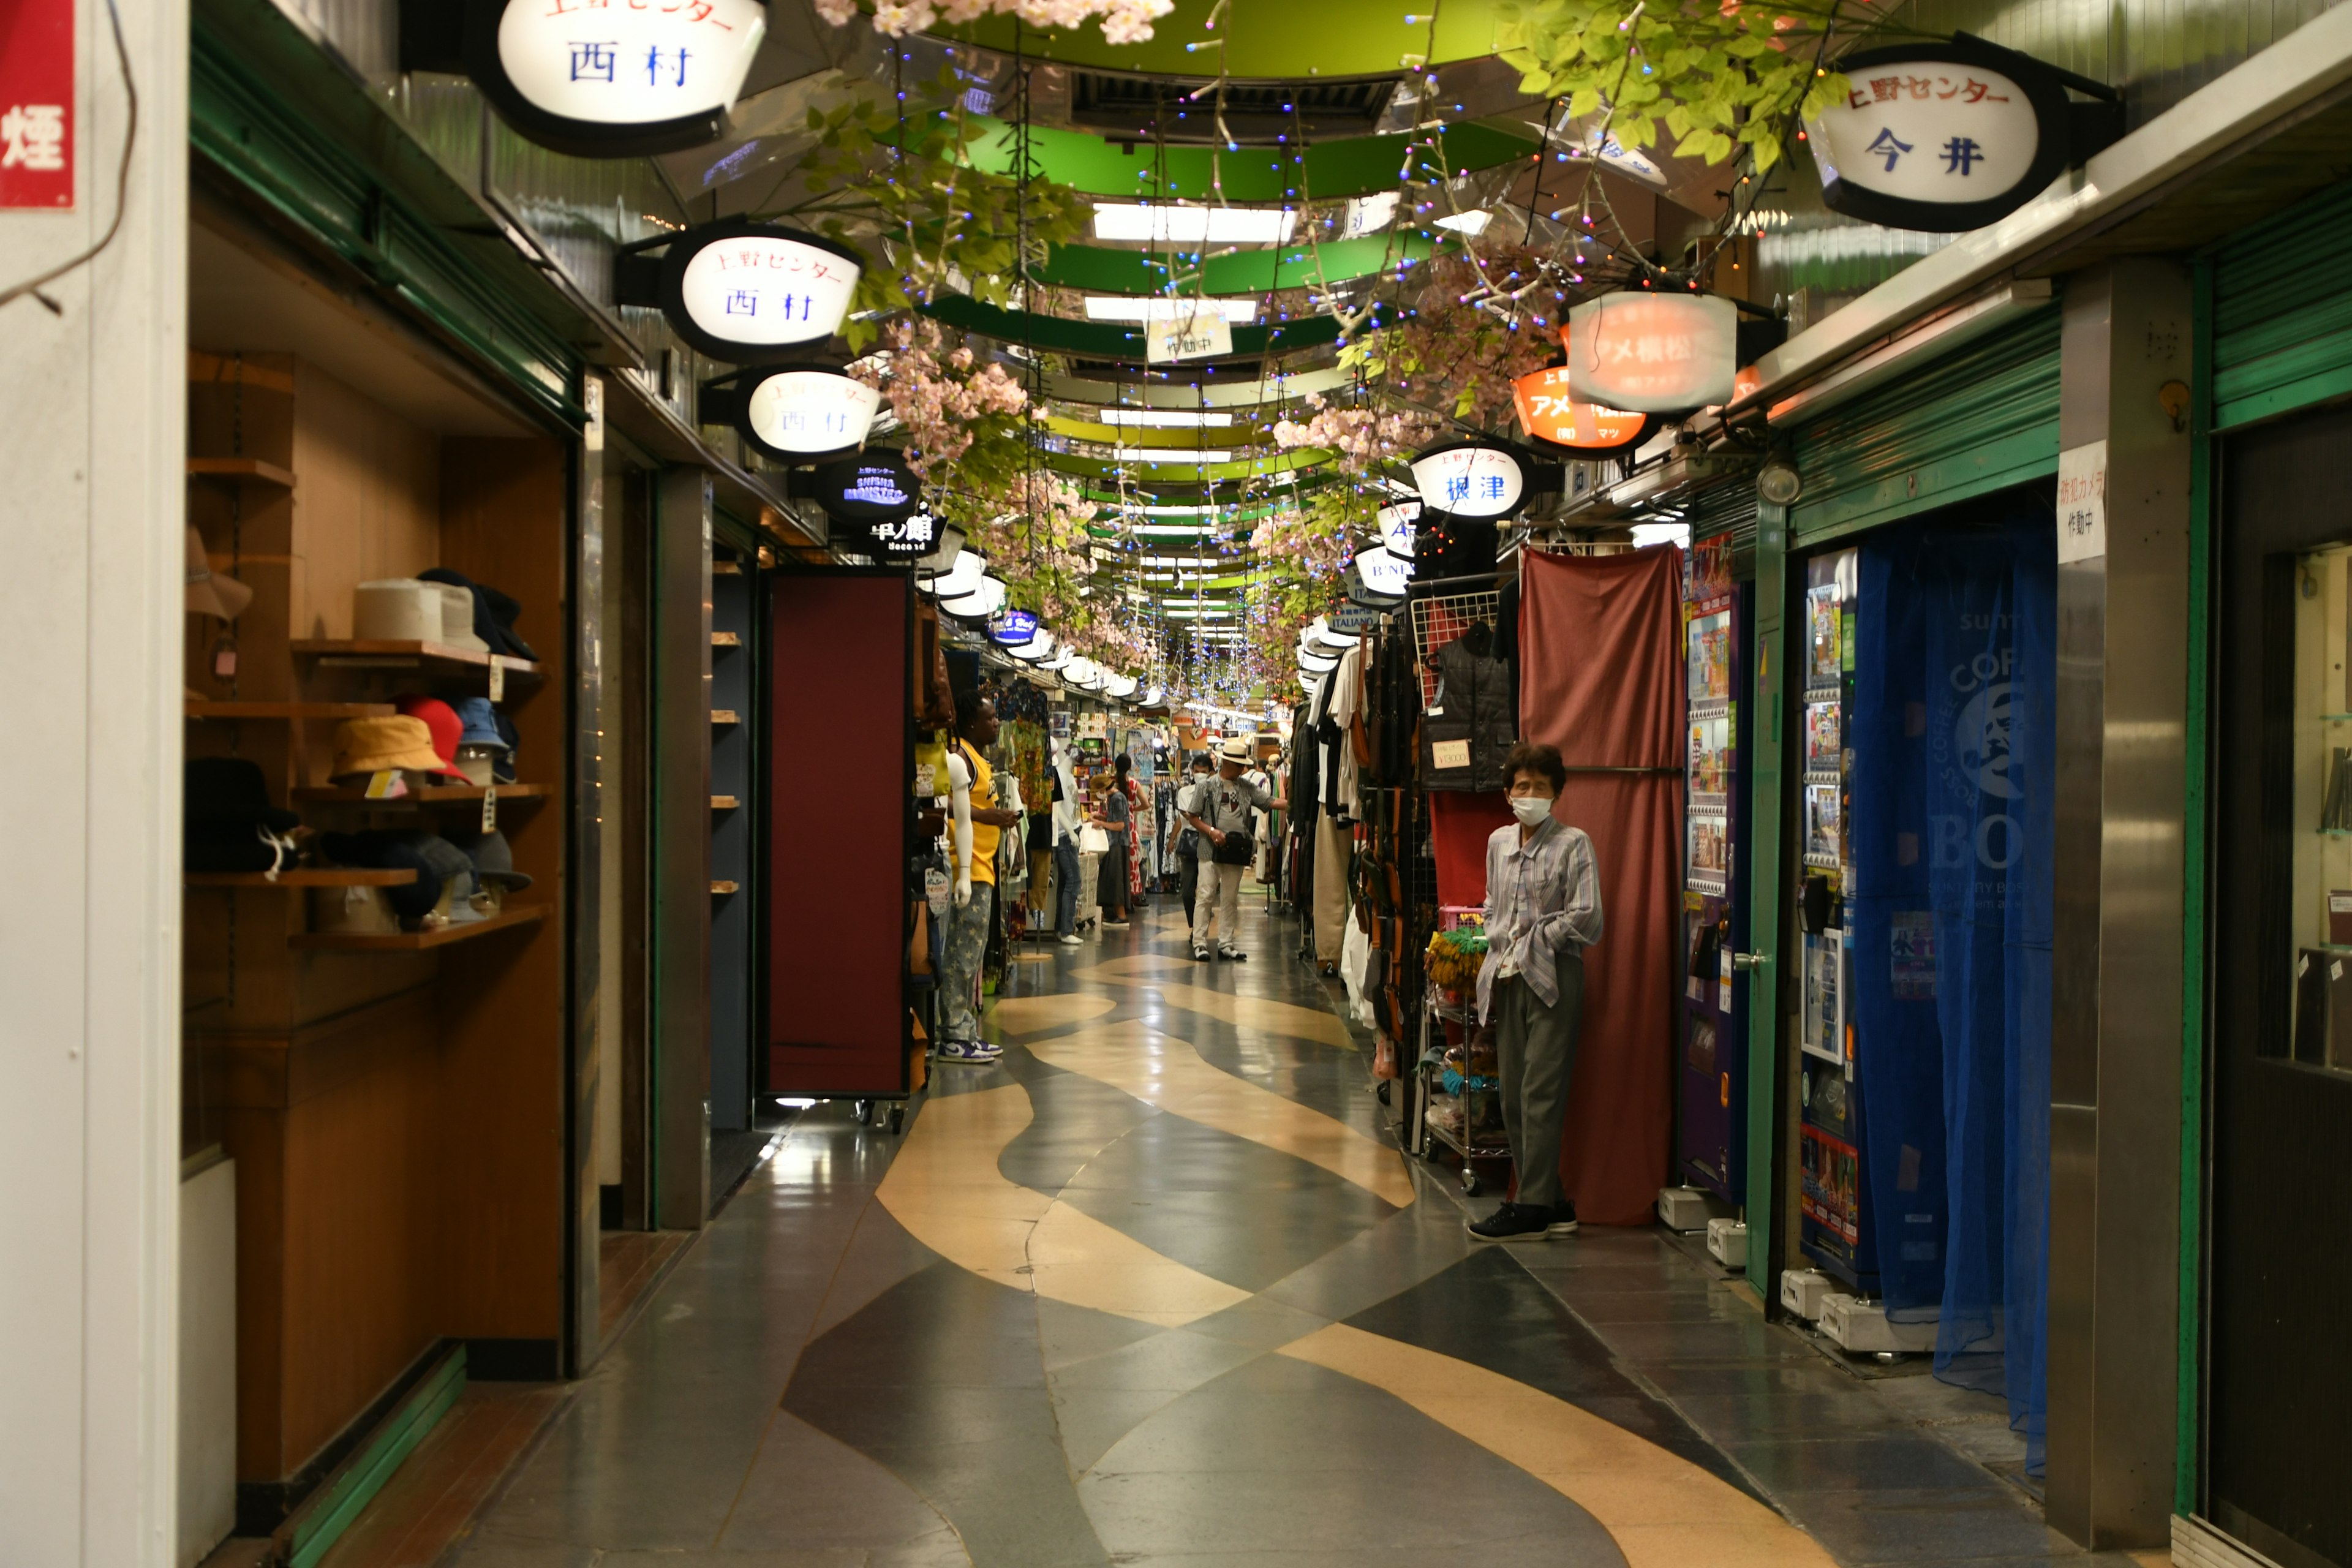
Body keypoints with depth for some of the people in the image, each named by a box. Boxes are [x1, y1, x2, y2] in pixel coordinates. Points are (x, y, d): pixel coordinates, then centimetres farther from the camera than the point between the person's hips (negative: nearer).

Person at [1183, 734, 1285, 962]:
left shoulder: (1247, 787, 9)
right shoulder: (1207, 786, 0)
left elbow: (1270, 802, 2)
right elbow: (1193, 817, 1)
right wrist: (1211, 831, -13)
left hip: (1236, 851, 4)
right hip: (1211, 850, -4)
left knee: (1230, 899, 8)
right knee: (1206, 896, -4)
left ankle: (1226, 944, 13)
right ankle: (1199, 943, 0)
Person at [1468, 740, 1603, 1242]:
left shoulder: (1572, 844, -5)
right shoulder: (1499, 842, 15)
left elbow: (1585, 919, -11)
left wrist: (1531, 943, -6)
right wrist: (1500, 951, 10)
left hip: (1552, 978, -7)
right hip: (1509, 979, 7)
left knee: (1540, 1092, -9)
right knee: (1513, 1096, 6)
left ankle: (1532, 1206, -6)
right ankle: (1550, 1201, 14)